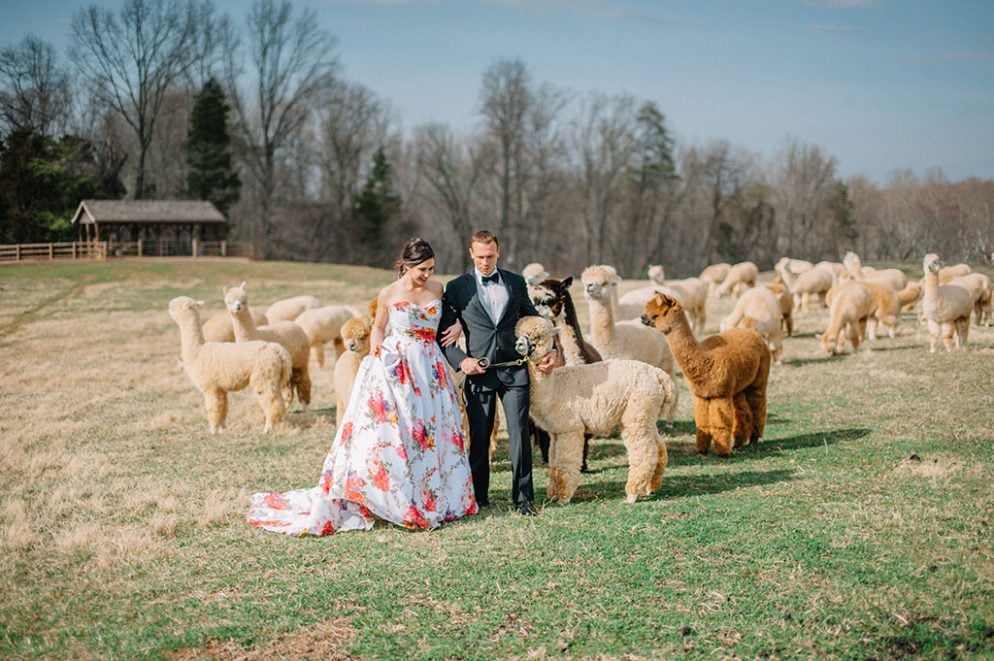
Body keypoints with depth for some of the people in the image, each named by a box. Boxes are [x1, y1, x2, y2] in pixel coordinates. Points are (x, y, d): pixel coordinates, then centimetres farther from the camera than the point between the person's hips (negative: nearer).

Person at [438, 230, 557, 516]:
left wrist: (549, 350, 10)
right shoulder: (457, 287, 4)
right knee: (479, 438, 4)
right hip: (479, 372, -1)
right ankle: (479, 495, 16)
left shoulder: (516, 283, 10)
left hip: (514, 369, 1)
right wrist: (460, 360, -10)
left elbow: (533, 320, 21)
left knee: (519, 433, -3)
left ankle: (523, 496, 5)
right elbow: (443, 333, 4)